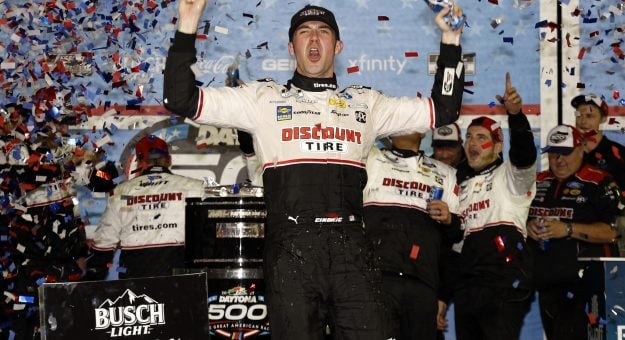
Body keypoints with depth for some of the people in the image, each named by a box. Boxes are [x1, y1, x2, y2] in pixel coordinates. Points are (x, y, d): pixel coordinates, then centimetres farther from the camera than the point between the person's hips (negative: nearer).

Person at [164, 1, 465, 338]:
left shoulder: (366, 102, 20)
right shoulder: (264, 98, 13)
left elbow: (443, 110, 22)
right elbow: (182, 100, 7)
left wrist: (450, 39, 16)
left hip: (350, 246, 2)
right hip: (290, 247, -2)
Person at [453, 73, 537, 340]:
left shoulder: (510, 175, 5)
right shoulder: (460, 187, 25)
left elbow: (524, 153, -18)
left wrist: (515, 113, -34)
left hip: (505, 289, -7)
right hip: (466, 292, 7)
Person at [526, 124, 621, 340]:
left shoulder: (599, 183, -7)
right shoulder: (538, 182, 13)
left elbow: (611, 232, -15)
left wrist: (568, 229, -23)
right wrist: (528, 226, -2)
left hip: (584, 283, -7)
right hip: (546, 282, 7)